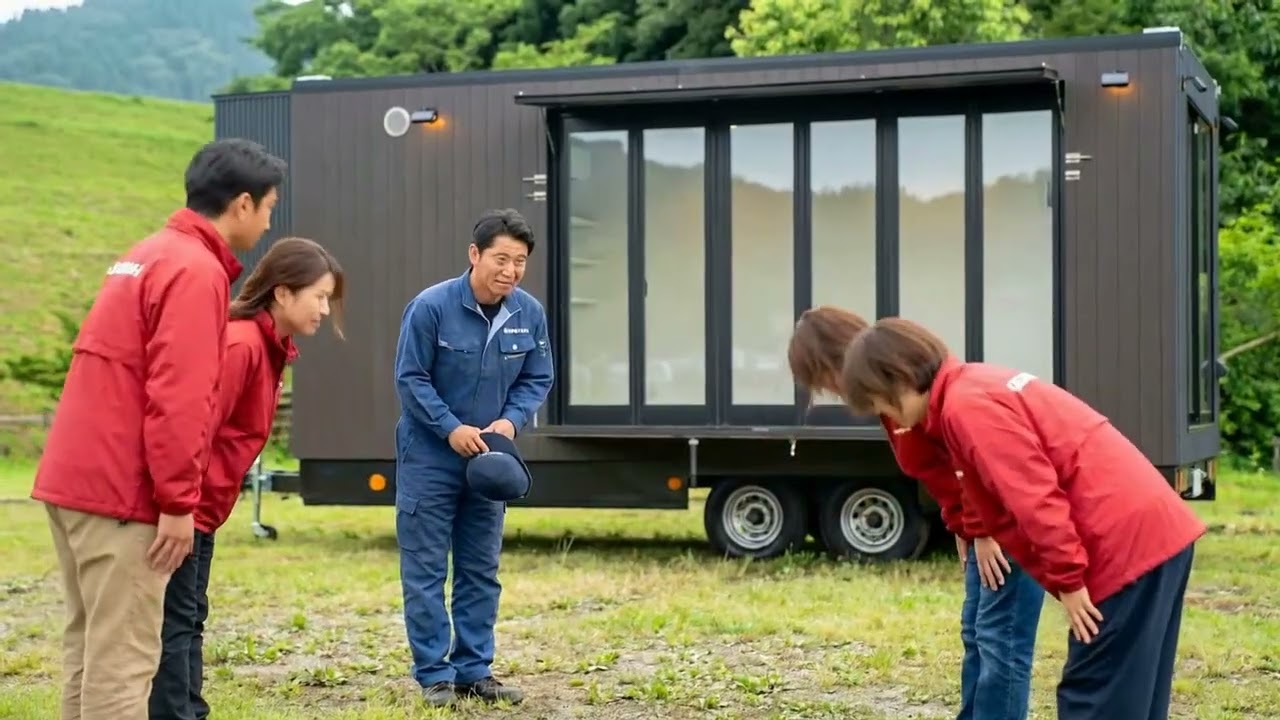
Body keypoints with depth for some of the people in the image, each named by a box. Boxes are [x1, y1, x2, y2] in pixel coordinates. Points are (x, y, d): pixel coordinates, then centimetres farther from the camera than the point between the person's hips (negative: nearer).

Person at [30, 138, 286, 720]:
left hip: (74, 476, 10)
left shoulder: (149, 255, 17)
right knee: (121, 657, -6)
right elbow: (178, 399, -20)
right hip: (120, 489, -10)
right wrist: (179, 503, -17)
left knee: (88, 647, 14)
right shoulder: (196, 271, -13)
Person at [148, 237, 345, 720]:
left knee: (189, 618, 12)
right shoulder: (240, 345, -20)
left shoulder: (268, 347, 10)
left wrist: (208, 507, 13)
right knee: (176, 621, -6)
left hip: (201, 507, 10)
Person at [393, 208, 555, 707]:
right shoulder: (430, 307, -17)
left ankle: (474, 670, 19)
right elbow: (410, 379, -12)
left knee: (481, 571, 10)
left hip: (488, 458, 4)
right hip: (430, 458, -4)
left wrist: (510, 421, -15)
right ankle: (434, 675, 7)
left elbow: (537, 381, 3)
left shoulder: (530, 314, -6)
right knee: (425, 570, -1)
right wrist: (451, 428, -21)